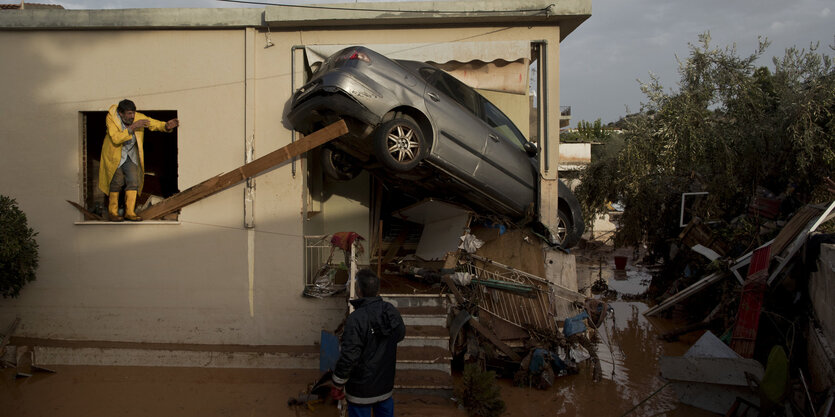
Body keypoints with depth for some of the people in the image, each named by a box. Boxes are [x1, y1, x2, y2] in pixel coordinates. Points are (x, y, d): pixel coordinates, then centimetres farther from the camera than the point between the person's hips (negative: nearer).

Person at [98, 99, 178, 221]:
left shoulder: (138, 117, -14)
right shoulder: (111, 118, -23)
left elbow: (155, 124, -10)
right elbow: (116, 139, -34)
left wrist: (166, 126, -32)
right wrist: (132, 127, -40)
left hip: (131, 155, 3)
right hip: (115, 155, -3)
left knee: (133, 182, -3)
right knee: (117, 182, -1)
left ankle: (129, 212, 5)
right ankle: (112, 212, 15)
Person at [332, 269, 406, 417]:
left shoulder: (356, 319, -28)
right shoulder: (391, 311, -7)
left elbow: (349, 355, -25)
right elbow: (400, 334, 11)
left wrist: (339, 381, -11)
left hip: (362, 384, -6)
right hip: (386, 380, 6)